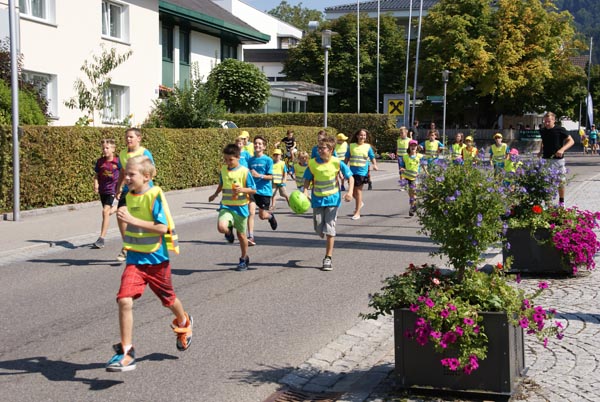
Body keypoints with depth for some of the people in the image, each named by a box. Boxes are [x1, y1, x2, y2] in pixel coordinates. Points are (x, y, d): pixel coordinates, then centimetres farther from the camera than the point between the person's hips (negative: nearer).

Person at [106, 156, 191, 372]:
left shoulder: (155, 196, -16)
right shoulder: (130, 196, 5)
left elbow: (162, 227, -26)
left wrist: (132, 220, -30)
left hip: (156, 258, -5)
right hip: (134, 259, 5)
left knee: (168, 298, 17)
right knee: (124, 299, -14)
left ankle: (183, 323, 51)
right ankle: (126, 352, -9)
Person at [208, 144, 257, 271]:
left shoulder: (245, 171, -11)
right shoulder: (223, 170, 2)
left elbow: (253, 190, -7)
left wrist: (242, 189, -25)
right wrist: (215, 195, 33)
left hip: (240, 207, -2)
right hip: (226, 206, 2)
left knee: (241, 234, 10)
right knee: (221, 227, -25)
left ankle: (244, 259, 31)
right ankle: (229, 231, 13)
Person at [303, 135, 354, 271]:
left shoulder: (337, 163, -11)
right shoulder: (312, 163, -6)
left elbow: (350, 177, -3)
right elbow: (307, 180, 3)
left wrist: (350, 192, -17)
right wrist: (305, 192, -14)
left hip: (332, 199, -3)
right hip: (317, 199, 3)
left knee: (329, 228, -7)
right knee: (318, 228, 6)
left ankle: (328, 258, -1)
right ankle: (329, 242, 42)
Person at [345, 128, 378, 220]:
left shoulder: (368, 147, 1)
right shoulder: (351, 146, 4)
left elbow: (372, 157, 4)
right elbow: (347, 158, 10)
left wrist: (375, 165, -14)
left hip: (362, 171, -3)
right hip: (352, 171, 3)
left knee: (358, 191, -1)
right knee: (352, 191, 8)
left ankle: (357, 212, 6)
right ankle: (360, 203, 39)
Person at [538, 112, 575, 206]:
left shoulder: (560, 130, -7)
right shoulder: (543, 131, 8)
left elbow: (571, 141, -8)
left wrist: (562, 149, -23)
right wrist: (540, 151, 10)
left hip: (558, 159, -3)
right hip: (545, 159, 3)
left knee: (561, 181, 6)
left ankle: (561, 202, 22)